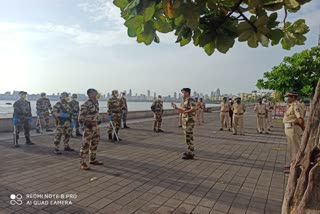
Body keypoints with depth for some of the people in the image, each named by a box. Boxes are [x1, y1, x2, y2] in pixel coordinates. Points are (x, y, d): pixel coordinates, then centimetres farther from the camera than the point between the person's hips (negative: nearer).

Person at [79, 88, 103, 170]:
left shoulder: (96, 103, 9)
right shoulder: (86, 105, -18)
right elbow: (81, 116, -17)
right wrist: (82, 126, -20)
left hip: (96, 126, 9)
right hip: (89, 126, -9)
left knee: (95, 144, 17)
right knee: (86, 145, -3)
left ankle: (93, 160, 31)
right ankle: (82, 163, 4)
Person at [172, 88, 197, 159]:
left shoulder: (191, 100, -13)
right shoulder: (185, 101, 17)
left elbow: (194, 109, -24)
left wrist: (184, 112, -27)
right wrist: (176, 107, 15)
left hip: (189, 121, -10)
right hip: (185, 121, 10)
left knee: (189, 137, -6)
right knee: (188, 137, 13)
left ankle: (190, 154, 0)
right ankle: (190, 151, 22)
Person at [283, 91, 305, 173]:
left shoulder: (295, 106, -18)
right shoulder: (291, 105, 14)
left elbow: (301, 120, -25)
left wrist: (303, 129, -12)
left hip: (293, 129, -10)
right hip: (289, 129, 10)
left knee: (294, 148, -2)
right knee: (291, 147, 18)